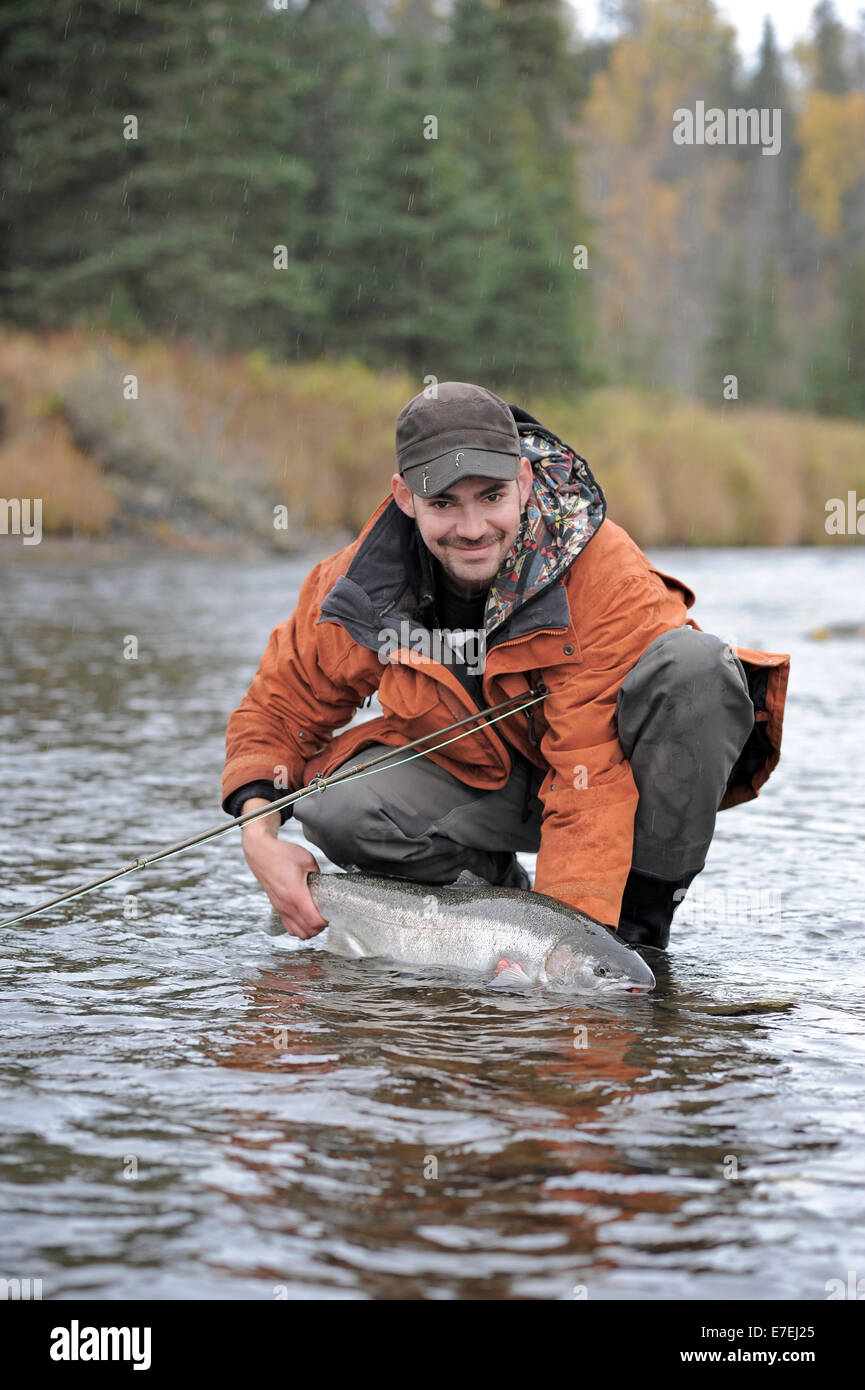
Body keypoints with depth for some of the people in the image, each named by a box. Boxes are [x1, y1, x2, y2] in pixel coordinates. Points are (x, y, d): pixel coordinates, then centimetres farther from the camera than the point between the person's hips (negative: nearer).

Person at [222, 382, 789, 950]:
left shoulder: (606, 575, -28)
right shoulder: (359, 586, -17)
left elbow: (591, 774, -33)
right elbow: (277, 709, -2)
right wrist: (261, 838, -22)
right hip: (478, 777, 3)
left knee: (692, 663, -34)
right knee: (338, 811, -27)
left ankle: (642, 923, -21)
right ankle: (501, 887, 3)